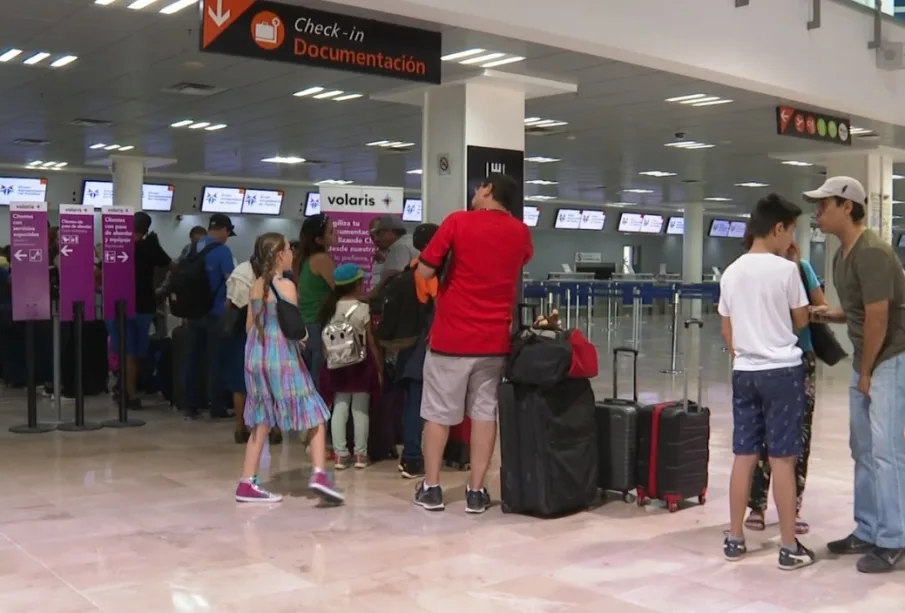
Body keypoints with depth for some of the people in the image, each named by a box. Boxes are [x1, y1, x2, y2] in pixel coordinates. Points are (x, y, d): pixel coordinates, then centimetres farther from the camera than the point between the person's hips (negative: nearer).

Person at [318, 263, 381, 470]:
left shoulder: (330, 308, 0)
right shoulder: (362, 309, -11)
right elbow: (372, 343, -8)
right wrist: (380, 367, -1)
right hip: (360, 364, -4)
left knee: (340, 407, 8)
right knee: (360, 409, 5)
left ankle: (340, 454, 8)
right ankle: (360, 453, 11)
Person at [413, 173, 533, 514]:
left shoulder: (458, 221, -8)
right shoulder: (521, 232, 5)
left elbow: (424, 272, -6)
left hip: (451, 336, -3)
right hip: (495, 339, 3)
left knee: (438, 412, 8)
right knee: (485, 412, 8)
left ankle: (430, 488, 14)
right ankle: (476, 491, 10)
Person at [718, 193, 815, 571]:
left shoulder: (731, 273, 6)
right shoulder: (786, 270, -10)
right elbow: (801, 322, 2)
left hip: (743, 372, 5)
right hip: (782, 371, -5)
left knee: (744, 456, 10)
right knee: (782, 458, -1)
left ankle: (735, 540, 16)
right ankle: (789, 547, 6)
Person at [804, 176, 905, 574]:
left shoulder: (872, 253, -21)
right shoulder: (841, 256, 9)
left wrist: (866, 372, -12)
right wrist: (827, 314, 0)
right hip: (866, 362, 10)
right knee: (863, 450, 13)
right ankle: (867, 532, 22)